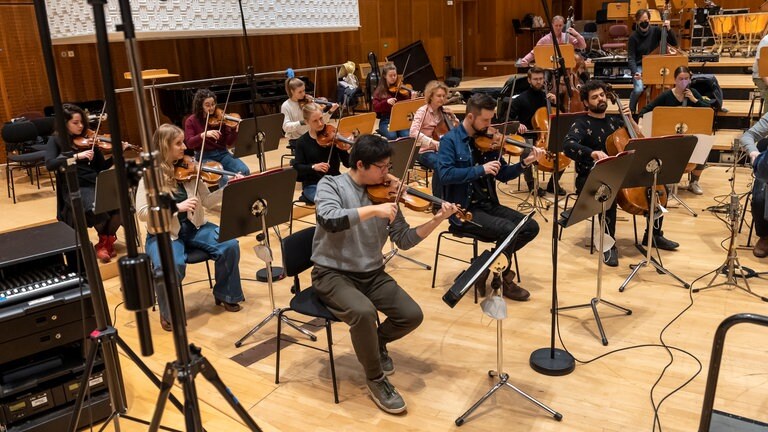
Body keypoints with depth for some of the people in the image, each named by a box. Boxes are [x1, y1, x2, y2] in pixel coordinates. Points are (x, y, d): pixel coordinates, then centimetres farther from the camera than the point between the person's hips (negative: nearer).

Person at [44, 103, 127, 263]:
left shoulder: (88, 139, 13)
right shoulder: (56, 141, 4)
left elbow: (102, 167, 13)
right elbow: (49, 164, -13)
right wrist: (77, 156, -22)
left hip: (97, 182, 3)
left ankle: (108, 240, 0)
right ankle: (103, 240, 0)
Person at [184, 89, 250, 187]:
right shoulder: (191, 121, 0)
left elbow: (229, 143, -1)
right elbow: (189, 143, -12)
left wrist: (235, 130, -21)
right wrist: (204, 134, -28)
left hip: (222, 153, 3)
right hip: (204, 156, -3)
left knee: (245, 171, -22)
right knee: (223, 178, -31)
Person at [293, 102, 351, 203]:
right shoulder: (302, 142, 1)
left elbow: (347, 164, -5)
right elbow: (297, 167, -6)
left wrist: (344, 150, -25)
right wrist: (313, 167, -24)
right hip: (313, 185, -2)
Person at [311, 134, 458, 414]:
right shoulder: (331, 185, -8)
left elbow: (404, 240, 1)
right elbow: (329, 220, -29)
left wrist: (437, 220, -12)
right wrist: (373, 209, -32)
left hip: (372, 274, 5)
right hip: (332, 273, -4)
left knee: (412, 315, -13)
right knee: (364, 312, -33)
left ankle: (376, 341, 21)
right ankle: (376, 380, -8)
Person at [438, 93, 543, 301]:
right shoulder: (450, 140, -8)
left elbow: (503, 175, 10)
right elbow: (445, 174, -23)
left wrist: (524, 163, -7)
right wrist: (480, 169, -25)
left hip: (488, 204, 7)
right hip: (463, 209, -7)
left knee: (531, 227, -6)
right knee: (508, 229, -26)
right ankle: (502, 279, -1)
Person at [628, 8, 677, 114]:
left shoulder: (656, 31, -2)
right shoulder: (633, 37, -9)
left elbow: (674, 43, -2)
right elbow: (631, 58, -11)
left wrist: (668, 30, -17)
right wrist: (634, 72, -28)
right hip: (639, 66, -2)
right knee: (639, 89, -28)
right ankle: (631, 111, -1)